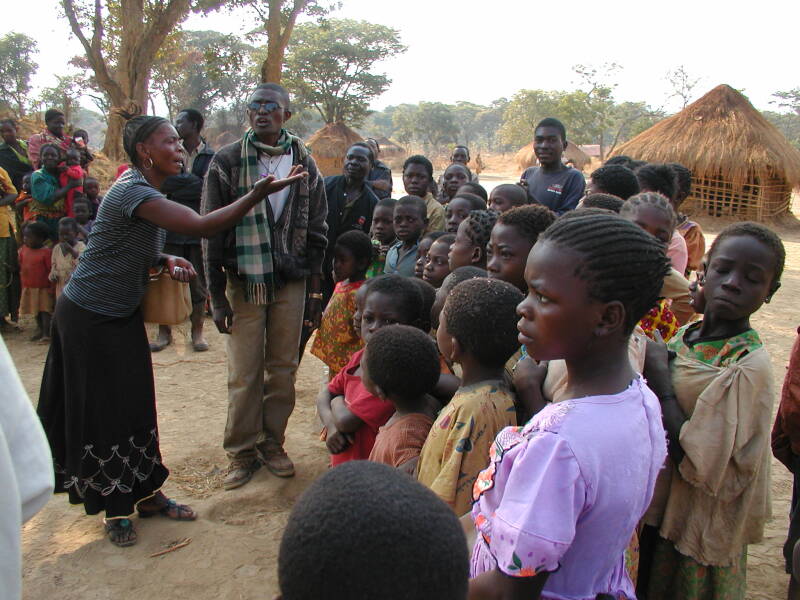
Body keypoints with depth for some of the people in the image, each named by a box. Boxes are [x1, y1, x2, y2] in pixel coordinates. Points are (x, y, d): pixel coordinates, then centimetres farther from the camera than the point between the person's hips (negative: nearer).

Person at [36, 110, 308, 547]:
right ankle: (114, 509, 18)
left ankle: (145, 493, 24)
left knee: (136, 404, 11)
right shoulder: (132, 192, -24)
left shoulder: (146, 191, 6)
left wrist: (166, 261, -5)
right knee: (101, 409, 3)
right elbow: (202, 226, -33)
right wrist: (258, 194, -38)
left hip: (123, 315, 9)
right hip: (88, 318, -9)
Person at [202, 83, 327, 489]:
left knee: (283, 370, 9)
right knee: (244, 375, 2)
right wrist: (217, 296, -6)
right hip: (243, 281, -2)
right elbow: (211, 231, -2)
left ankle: (272, 443, 26)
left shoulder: (304, 163, 5)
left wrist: (315, 292, 6)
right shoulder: (227, 161, -2)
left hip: (291, 282, 2)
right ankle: (242, 452, 19)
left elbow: (316, 231, 9)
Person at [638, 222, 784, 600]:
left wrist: (661, 382, -23)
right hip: (656, 512, 6)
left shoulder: (749, 367, -25)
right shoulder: (685, 336, -3)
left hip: (697, 531, -6)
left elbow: (703, 467, -29)